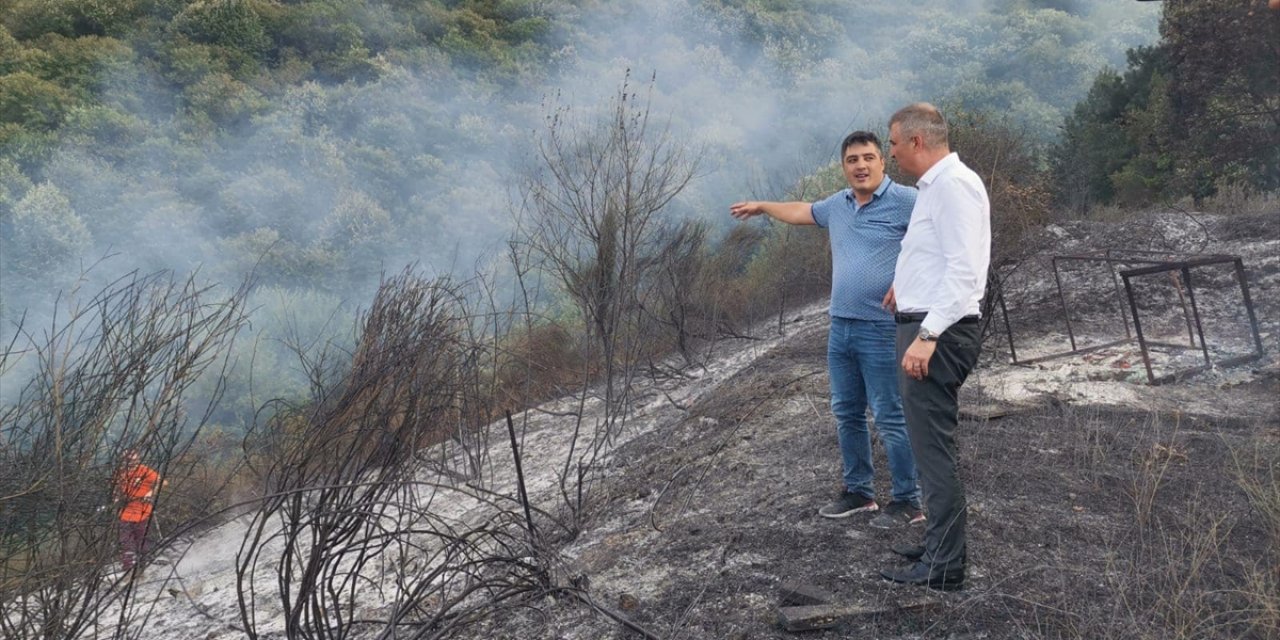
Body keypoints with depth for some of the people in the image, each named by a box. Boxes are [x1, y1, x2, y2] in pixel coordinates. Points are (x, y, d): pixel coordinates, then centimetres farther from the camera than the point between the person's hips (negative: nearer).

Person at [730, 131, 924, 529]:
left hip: (882, 329, -8)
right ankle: (858, 492, 27)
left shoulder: (904, 201, -10)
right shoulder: (838, 205, 13)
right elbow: (802, 212, 33)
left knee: (890, 418, -4)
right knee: (846, 414, 14)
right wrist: (762, 207, 47)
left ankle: (908, 502, 6)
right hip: (841, 327, 8)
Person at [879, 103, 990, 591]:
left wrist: (927, 335, -28)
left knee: (933, 446, -8)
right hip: (924, 329, 11)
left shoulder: (953, 185, -15)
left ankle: (944, 565, -2)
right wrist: (906, 284, 44)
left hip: (937, 334, -11)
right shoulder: (935, 185, 17)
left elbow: (963, 268, -23)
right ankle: (941, 544, 28)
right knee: (930, 442, 17)